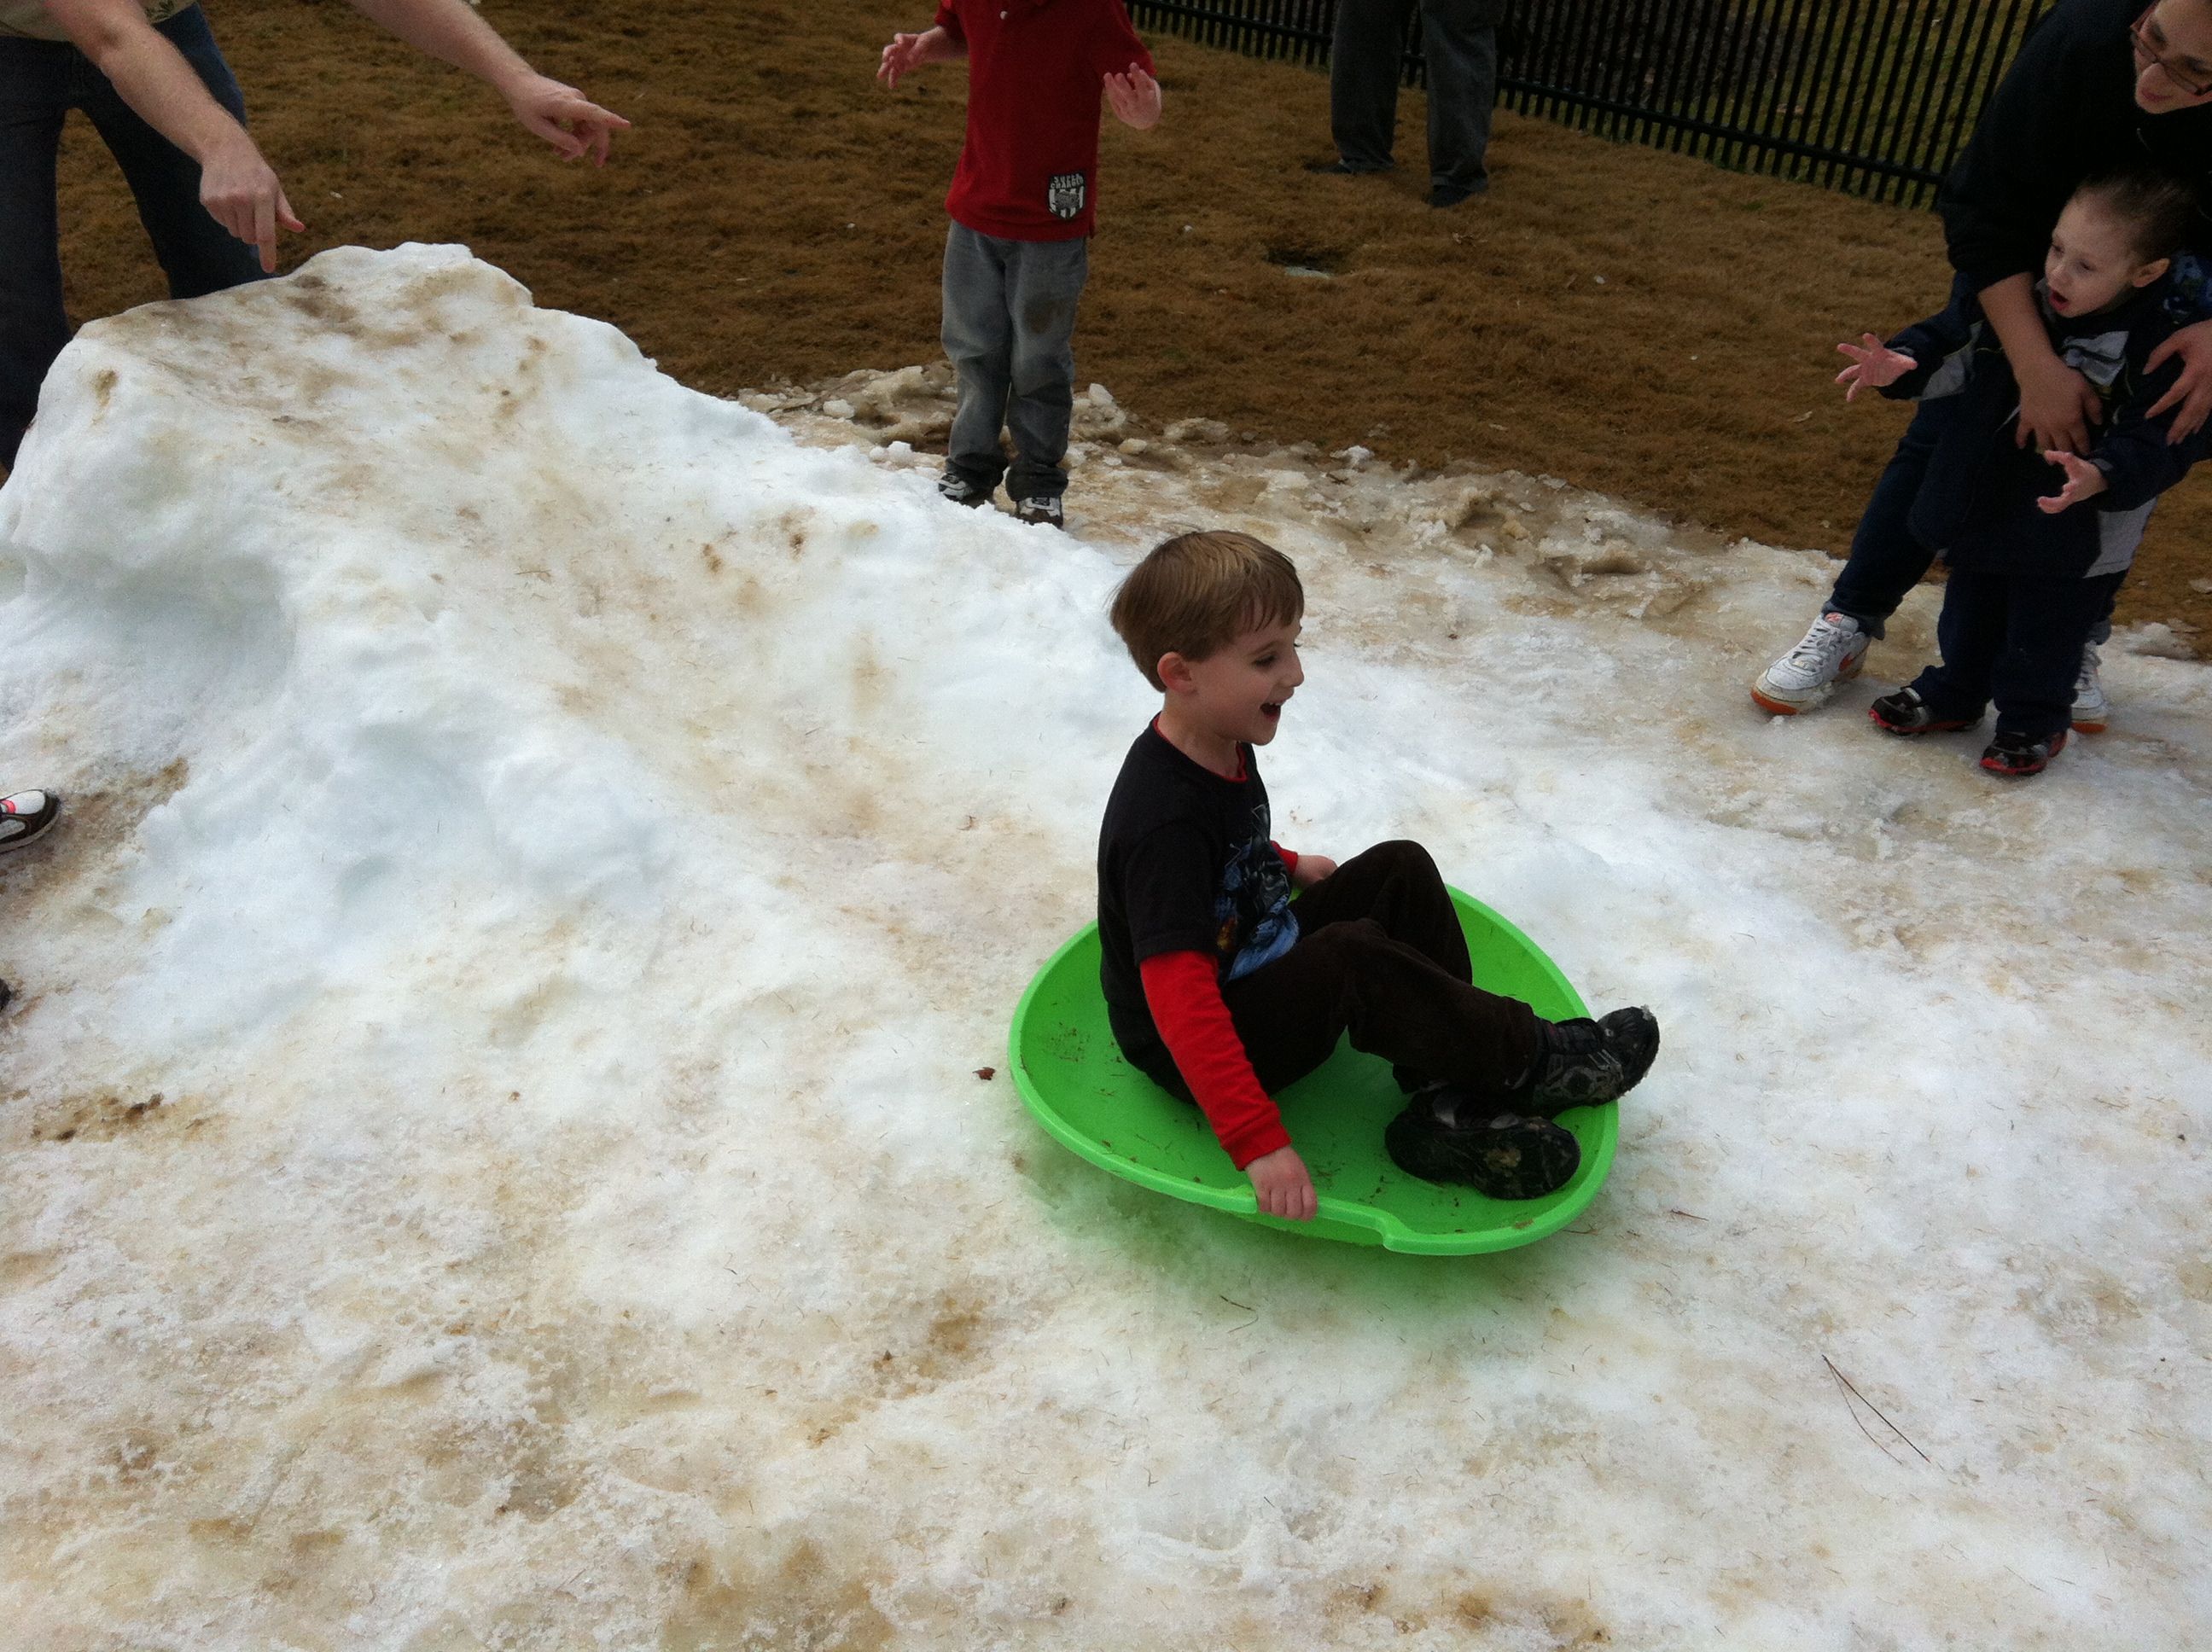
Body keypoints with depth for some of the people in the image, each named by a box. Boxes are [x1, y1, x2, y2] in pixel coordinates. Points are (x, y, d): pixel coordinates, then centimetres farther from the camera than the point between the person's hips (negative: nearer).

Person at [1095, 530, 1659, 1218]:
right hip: (1197, 1052, -10)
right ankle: (1529, 1059, -10)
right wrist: (1257, 1141, -40)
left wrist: (1287, 865, 31)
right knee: (1354, 959, -32)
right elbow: (1179, 1001, -39)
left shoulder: (1221, 745, -4)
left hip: (1262, 962, 10)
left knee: (1400, 871, 0)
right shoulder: (1166, 824, -34)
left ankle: (1455, 1098, -8)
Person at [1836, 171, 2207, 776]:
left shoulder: (2161, 346, -23)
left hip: (2075, 537, -5)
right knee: (1970, 612, 23)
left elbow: (2159, 443, -23)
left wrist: (2101, 476, -42)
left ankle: (2034, 719, 33)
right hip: (1986, 503, 5)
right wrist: (1901, 364, -16)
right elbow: (1957, 343, 3)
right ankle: (1953, 693, 43)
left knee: (2045, 633, 12)